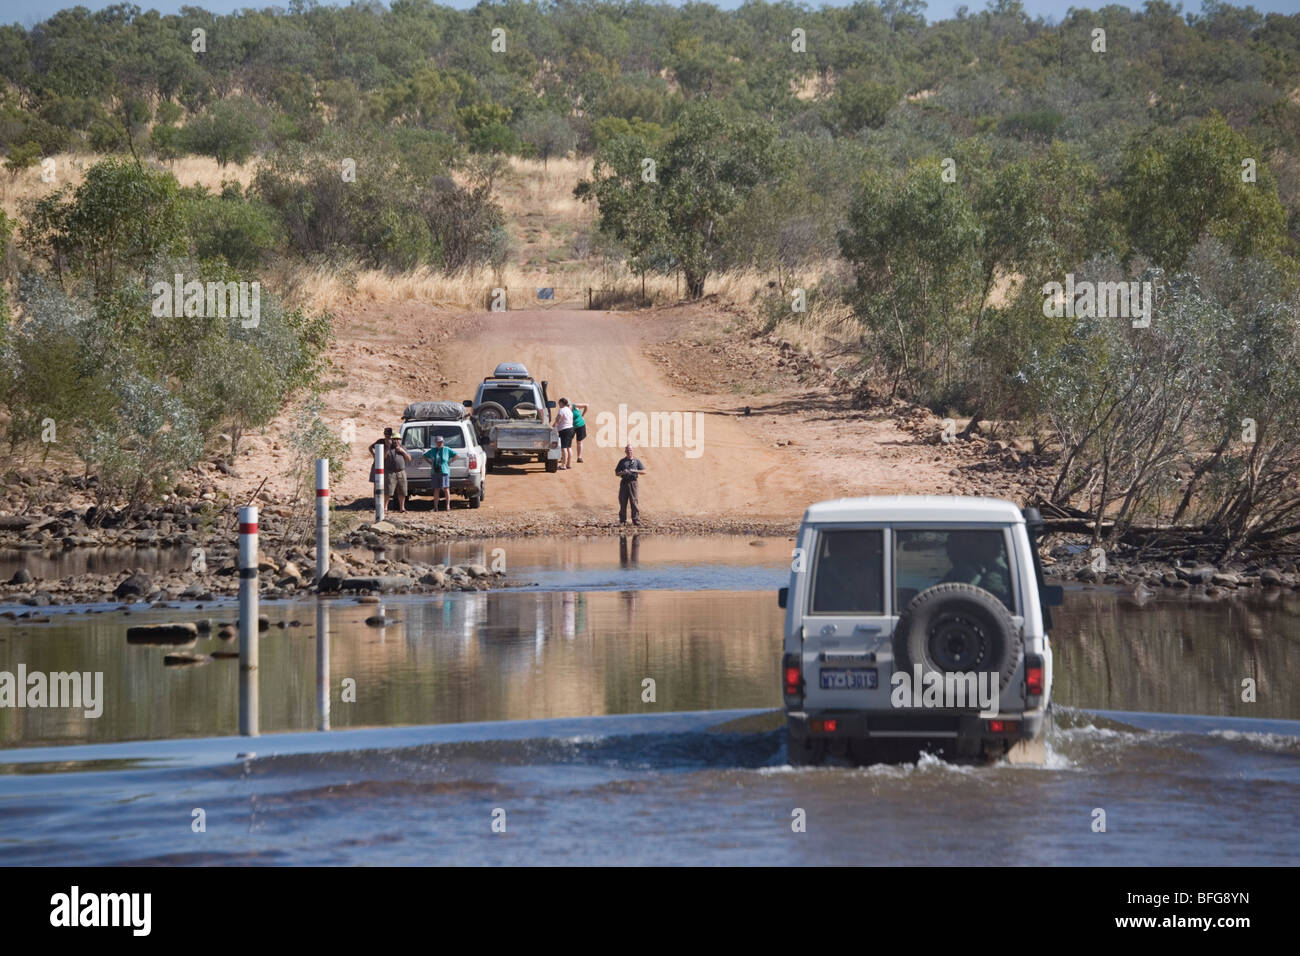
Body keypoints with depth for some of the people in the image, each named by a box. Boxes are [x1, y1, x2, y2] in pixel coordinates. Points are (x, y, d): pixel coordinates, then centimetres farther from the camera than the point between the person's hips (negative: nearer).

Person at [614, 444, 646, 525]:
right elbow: (616, 473, 13)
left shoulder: (636, 461, 10)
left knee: (634, 502, -8)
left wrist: (635, 471, -10)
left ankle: (636, 521, -8)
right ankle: (622, 521, 8)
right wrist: (622, 473, -8)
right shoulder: (622, 461, 13)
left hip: (633, 482, -2)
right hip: (624, 482, 2)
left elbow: (643, 471, 6)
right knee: (623, 502, 1)